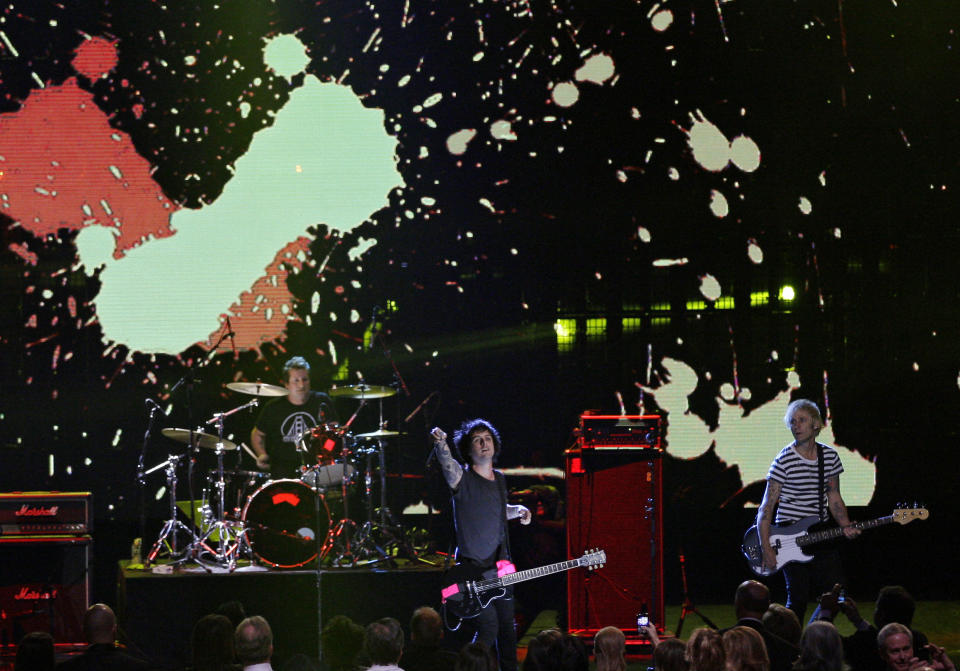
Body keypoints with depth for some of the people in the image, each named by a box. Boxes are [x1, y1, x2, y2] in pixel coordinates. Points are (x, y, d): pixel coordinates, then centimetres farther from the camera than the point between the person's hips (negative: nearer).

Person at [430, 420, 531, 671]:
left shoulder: (499, 479, 11)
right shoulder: (463, 479, -10)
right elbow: (446, 463, -32)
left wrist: (518, 510, 9)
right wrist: (440, 443, -53)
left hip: (501, 567, 7)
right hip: (472, 570, -6)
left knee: (507, 626, 13)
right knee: (488, 627, -13)